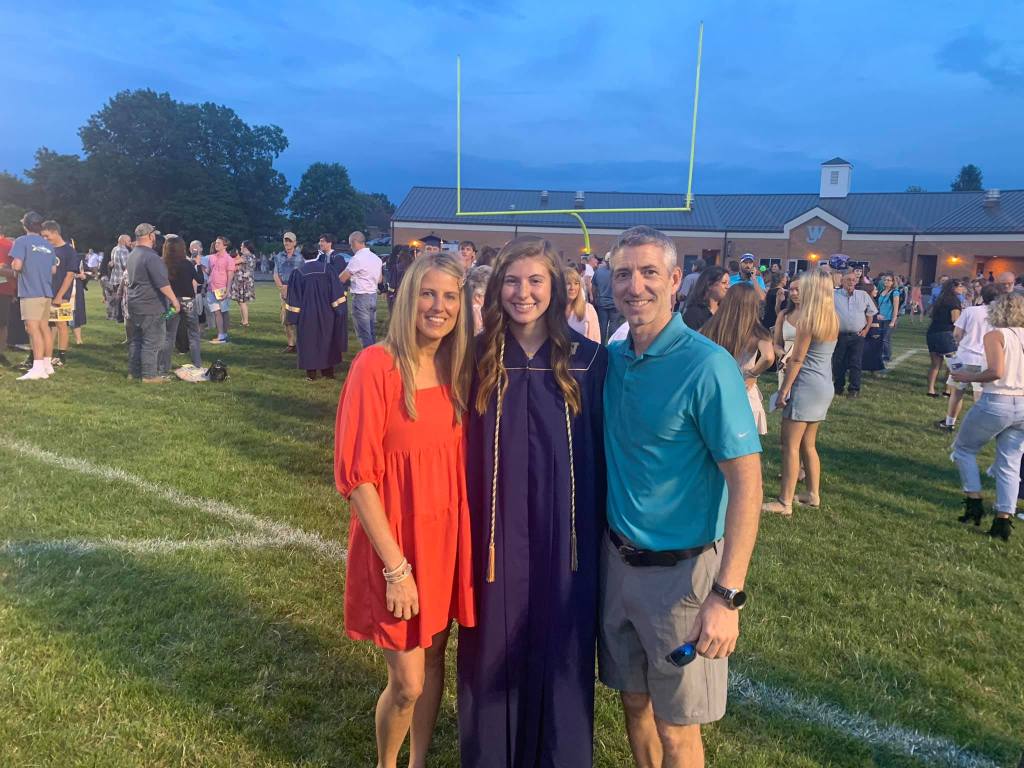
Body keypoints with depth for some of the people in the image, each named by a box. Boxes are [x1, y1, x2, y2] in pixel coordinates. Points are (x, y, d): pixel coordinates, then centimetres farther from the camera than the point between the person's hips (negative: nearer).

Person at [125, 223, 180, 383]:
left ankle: (134, 372, 21)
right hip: (151, 306, -9)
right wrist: (174, 300, -18)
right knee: (152, 342, -4)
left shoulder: (132, 255, 12)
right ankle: (149, 375, -2)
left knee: (135, 340, 15)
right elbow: (162, 283, -23)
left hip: (134, 304, 9)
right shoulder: (151, 256, -18)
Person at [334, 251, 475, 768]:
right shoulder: (376, 365, -17)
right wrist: (396, 565, -17)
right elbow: (356, 475, -17)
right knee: (407, 683, 5)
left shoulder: (456, 370, 2)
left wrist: (462, 538, 5)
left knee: (433, 663, 19)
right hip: (393, 543, -5)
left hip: (446, 538, 6)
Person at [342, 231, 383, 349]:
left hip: (361, 297, -8)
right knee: (372, 330, 14)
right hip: (373, 295, 8)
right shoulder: (376, 258, 10)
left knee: (363, 332, -5)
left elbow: (342, 279, -10)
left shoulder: (357, 259, -14)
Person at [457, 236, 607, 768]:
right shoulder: (480, 358, -1)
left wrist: (597, 528, 1)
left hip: (564, 533, 0)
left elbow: (601, 450, 1)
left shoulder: (588, 360, -3)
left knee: (559, 653, 12)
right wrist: (467, 526, 0)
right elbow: (463, 448, 3)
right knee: (494, 652, 13)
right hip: (496, 532, 1)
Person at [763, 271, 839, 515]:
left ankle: (785, 502, 0)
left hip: (806, 387, -8)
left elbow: (796, 360, -14)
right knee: (808, 444, 19)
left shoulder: (807, 321, -16)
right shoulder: (834, 319, 7)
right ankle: (813, 494, 26)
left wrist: (784, 390, -9)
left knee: (791, 446, -3)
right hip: (825, 386, 8)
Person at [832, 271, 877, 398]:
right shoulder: (834, 295, 0)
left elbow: (870, 314, 14)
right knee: (838, 363, 7)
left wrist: (866, 329, 4)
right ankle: (838, 387, 20)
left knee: (855, 364, 1)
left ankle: (854, 389, 9)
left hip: (857, 336, 1)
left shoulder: (863, 296, 7)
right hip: (839, 335, -1)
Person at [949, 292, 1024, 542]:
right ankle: (1003, 519, 10)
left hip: (996, 403, -5)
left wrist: (970, 377, -6)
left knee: (964, 449, 16)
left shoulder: (995, 335, -8)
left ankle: (974, 502, 12)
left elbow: (996, 371, -20)